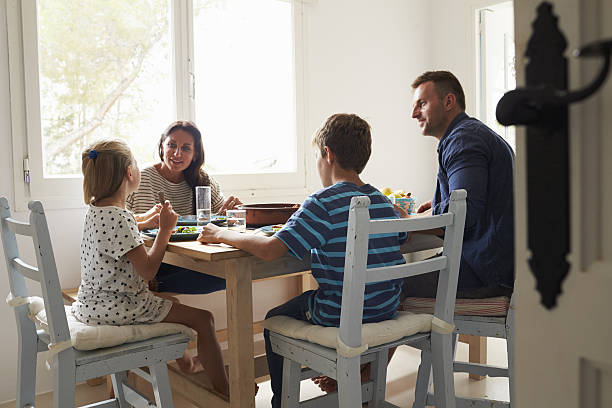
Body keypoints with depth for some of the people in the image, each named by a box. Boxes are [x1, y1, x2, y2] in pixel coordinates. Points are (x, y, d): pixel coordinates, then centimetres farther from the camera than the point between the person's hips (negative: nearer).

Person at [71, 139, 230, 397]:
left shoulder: (96, 210, 5)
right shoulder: (119, 218, -25)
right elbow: (148, 270, -24)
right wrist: (165, 230, -18)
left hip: (94, 302, 11)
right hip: (113, 307, -11)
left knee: (166, 304, 35)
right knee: (202, 319, -8)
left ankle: (185, 361, 50)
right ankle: (223, 390, 5)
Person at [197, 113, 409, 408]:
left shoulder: (323, 203, -20)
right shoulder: (384, 202, 1)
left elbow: (270, 249, -27)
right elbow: (400, 237, 23)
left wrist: (221, 234, -11)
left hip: (341, 316, -7)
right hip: (387, 311, 7)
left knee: (274, 321, 19)